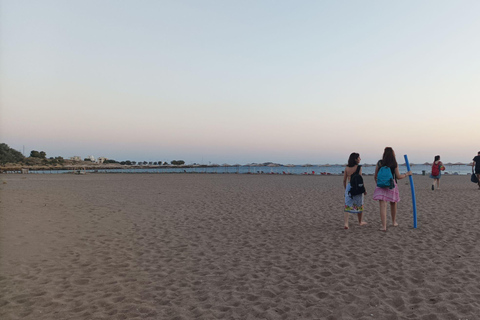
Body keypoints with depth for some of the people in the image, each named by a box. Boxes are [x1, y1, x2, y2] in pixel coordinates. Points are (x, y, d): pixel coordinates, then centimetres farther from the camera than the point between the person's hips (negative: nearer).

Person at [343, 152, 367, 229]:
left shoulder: (347, 168, 4)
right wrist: (364, 190, -5)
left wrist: (345, 189, 19)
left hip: (349, 187, 3)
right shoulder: (358, 167, -10)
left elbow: (344, 180, 6)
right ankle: (360, 222, 33)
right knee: (359, 205, 16)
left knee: (347, 206, 3)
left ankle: (346, 223, -10)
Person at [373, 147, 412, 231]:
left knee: (383, 206, -5)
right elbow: (398, 177, 2)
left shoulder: (379, 163, 0)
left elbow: (375, 176, 5)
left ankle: (384, 226, -13)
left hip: (381, 186, -1)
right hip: (392, 186, 1)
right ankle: (394, 222, 38)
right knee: (393, 204, 20)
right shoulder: (394, 164, -2)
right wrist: (407, 174, 18)